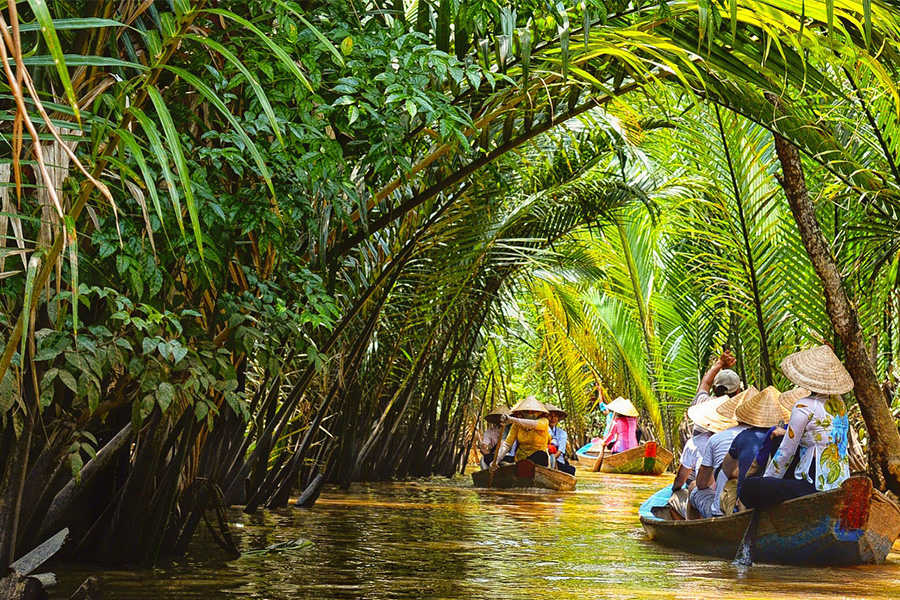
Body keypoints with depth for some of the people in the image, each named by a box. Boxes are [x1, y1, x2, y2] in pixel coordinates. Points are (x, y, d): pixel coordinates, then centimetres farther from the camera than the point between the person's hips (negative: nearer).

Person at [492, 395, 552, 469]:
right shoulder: (517, 425, 3)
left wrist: (511, 419, -43)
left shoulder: (544, 421, -6)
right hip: (520, 459, 3)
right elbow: (507, 444, -3)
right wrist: (497, 460, -21)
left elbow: (533, 424, -29)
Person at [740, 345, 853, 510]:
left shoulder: (804, 407, -12)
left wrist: (766, 478, 6)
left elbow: (785, 453, -7)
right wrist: (786, 432, 30)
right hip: (841, 484, 9)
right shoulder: (839, 402, 10)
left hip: (818, 486, -9)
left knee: (747, 487, -14)